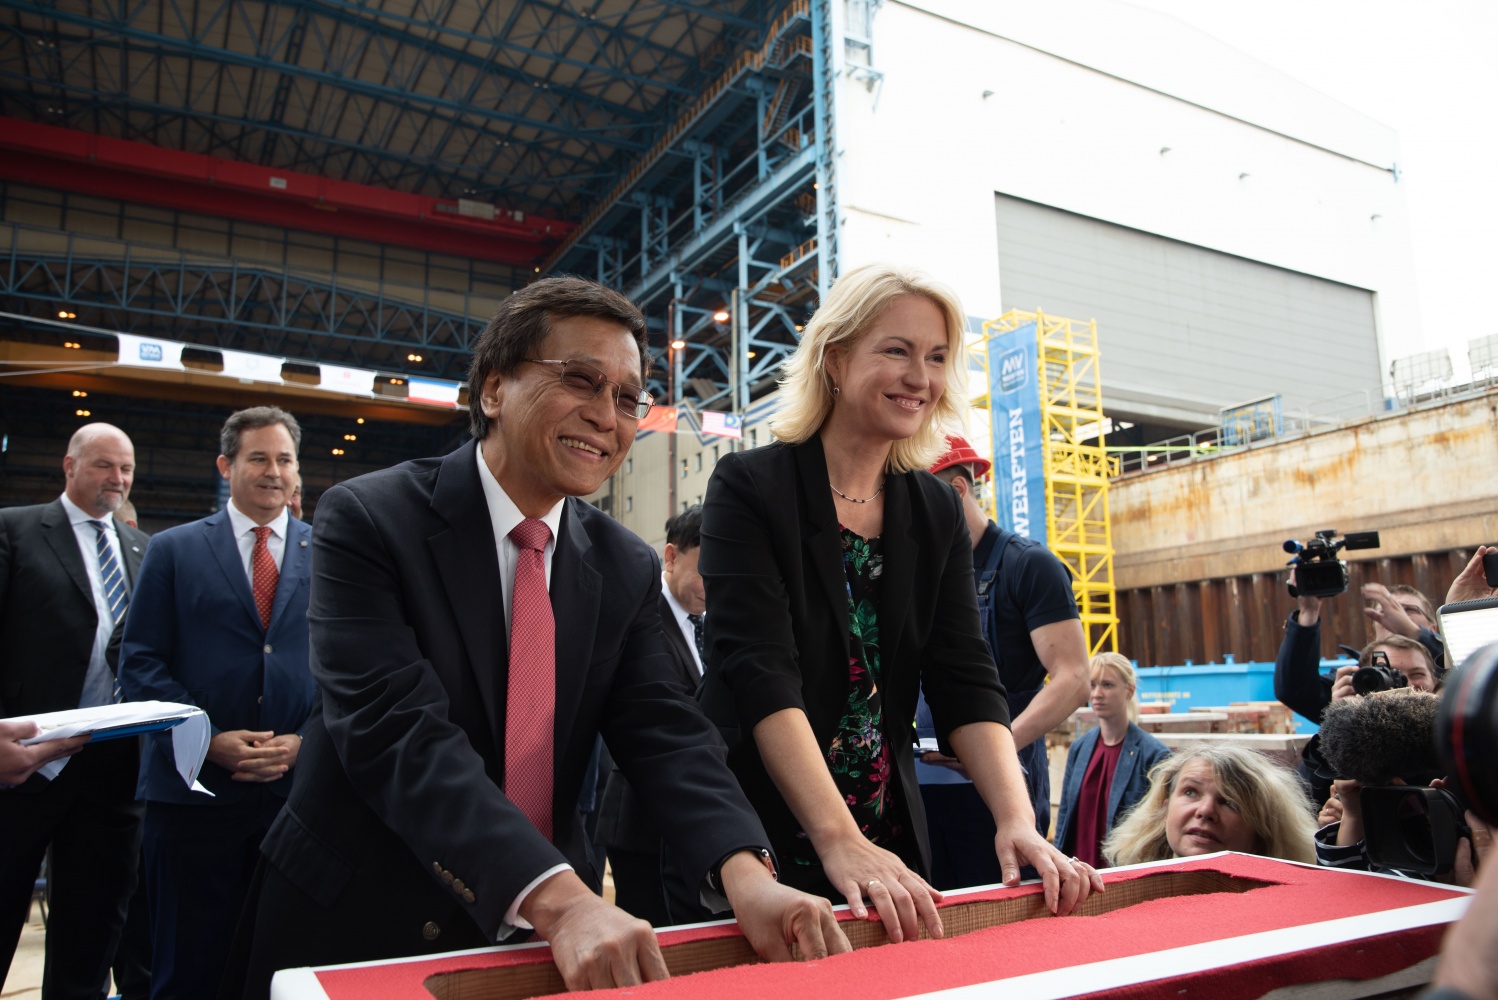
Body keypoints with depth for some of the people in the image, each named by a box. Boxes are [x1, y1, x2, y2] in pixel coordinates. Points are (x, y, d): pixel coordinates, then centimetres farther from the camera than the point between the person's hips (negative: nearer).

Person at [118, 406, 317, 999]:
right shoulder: (173, 550, 6)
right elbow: (140, 663, 1)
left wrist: (306, 739, -8)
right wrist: (206, 739, -11)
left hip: (300, 788, 1)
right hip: (194, 788, -1)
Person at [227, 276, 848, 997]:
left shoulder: (628, 569, -1)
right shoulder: (366, 519, -15)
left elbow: (662, 731, -9)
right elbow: (396, 729, -26)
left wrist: (745, 873, -28)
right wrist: (558, 899, -37)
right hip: (356, 926, -3)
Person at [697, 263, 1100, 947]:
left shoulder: (938, 513, 4)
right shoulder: (750, 487, -12)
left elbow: (965, 682, -2)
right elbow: (761, 672, -23)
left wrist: (1017, 821, -17)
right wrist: (841, 843, -32)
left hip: (890, 844, 5)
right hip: (760, 839, -5)